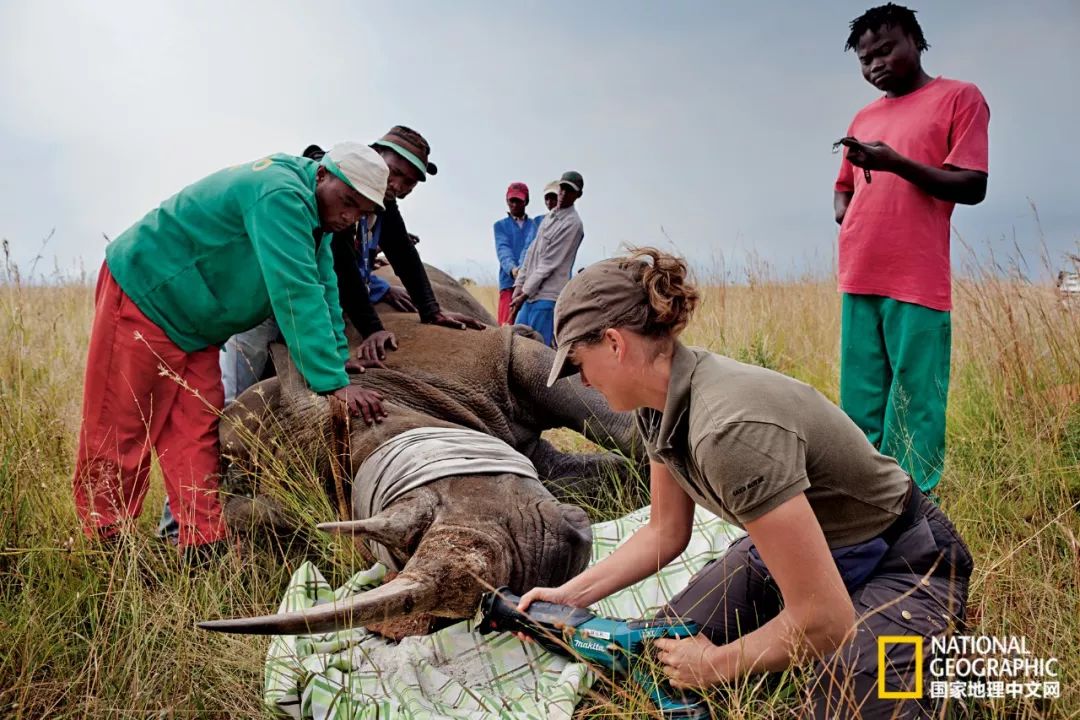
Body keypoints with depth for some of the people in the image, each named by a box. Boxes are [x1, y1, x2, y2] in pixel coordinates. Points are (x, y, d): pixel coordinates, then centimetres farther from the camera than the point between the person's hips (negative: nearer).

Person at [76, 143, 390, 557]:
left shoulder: (312, 216, 5)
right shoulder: (280, 193, -27)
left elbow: (323, 298, 5)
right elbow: (295, 293, -34)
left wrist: (339, 364, -5)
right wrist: (333, 383, -36)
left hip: (195, 329, 9)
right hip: (143, 296, -9)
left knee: (196, 437, 3)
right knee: (118, 433, -1)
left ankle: (203, 550, 5)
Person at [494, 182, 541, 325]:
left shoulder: (535, 224, 14)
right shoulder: (501, 225, 14)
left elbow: (531, 247, -5)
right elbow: (503, 250, -4)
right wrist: (512, 269, -25)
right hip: (509, 282, 0)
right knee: (508, 324, -9)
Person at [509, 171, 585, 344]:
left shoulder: (572, 224, -12)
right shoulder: (549, 216, 15)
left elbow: (549, 264, -14)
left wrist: (524, 294, -12)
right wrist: (519, 286, 9)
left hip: (547, 297, -8)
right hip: (530, 293, 8)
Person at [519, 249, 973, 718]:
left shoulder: (730, 428, -38)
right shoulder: (661, 404, -10)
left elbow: (824, 618, -35)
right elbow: (664, 533, 6)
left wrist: (715, 665, -19)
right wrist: (571, 595, 0)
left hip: (903, 564, -7)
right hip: (795, 542, 8)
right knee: (665, 649, -1)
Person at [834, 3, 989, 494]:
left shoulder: (959, 98, 4)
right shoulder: (864, 118, 21)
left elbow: (972, 187, -5)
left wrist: (896, 163, -17)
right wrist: (847, 215, 8)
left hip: (916, 285, -6)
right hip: (858, 283, 6)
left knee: (912, 414, -6)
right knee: (860, 411, 6)